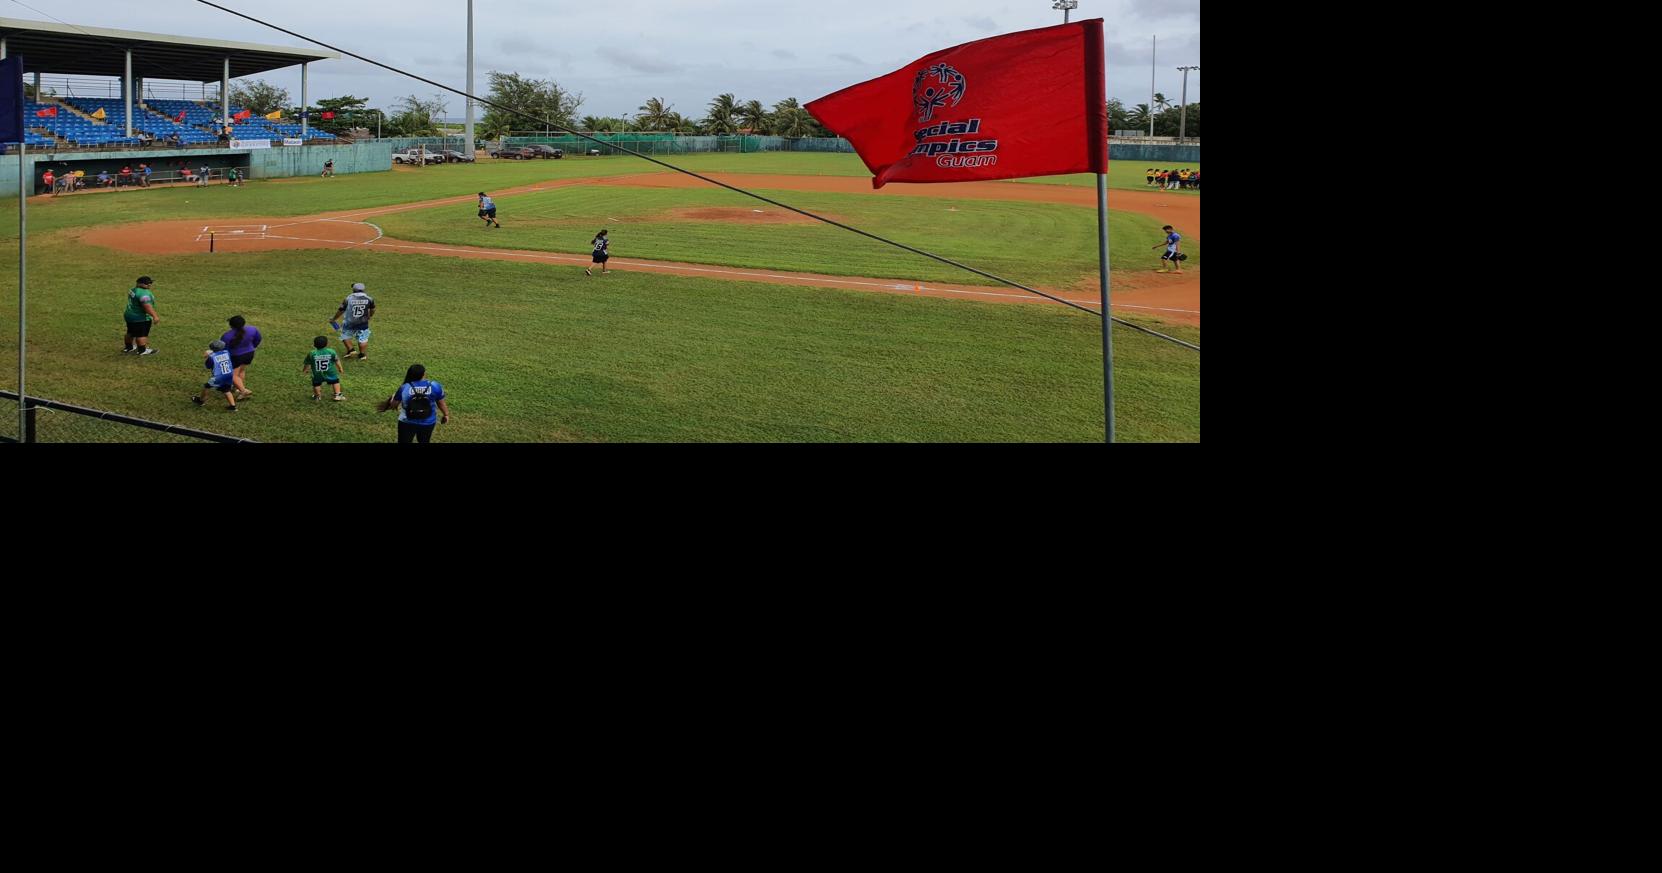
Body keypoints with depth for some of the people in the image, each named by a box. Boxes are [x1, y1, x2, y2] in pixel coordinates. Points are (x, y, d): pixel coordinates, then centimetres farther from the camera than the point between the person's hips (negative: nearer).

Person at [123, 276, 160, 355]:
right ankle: (142, 350, 6)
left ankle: (129, 348, 32)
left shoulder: (134, 290, 8)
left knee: (131, 333, 20)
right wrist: (155, 316, -33)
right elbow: (147, 306, -32)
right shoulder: (143, 293, -25)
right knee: (142, 334, -1)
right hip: (140, 319, -10)